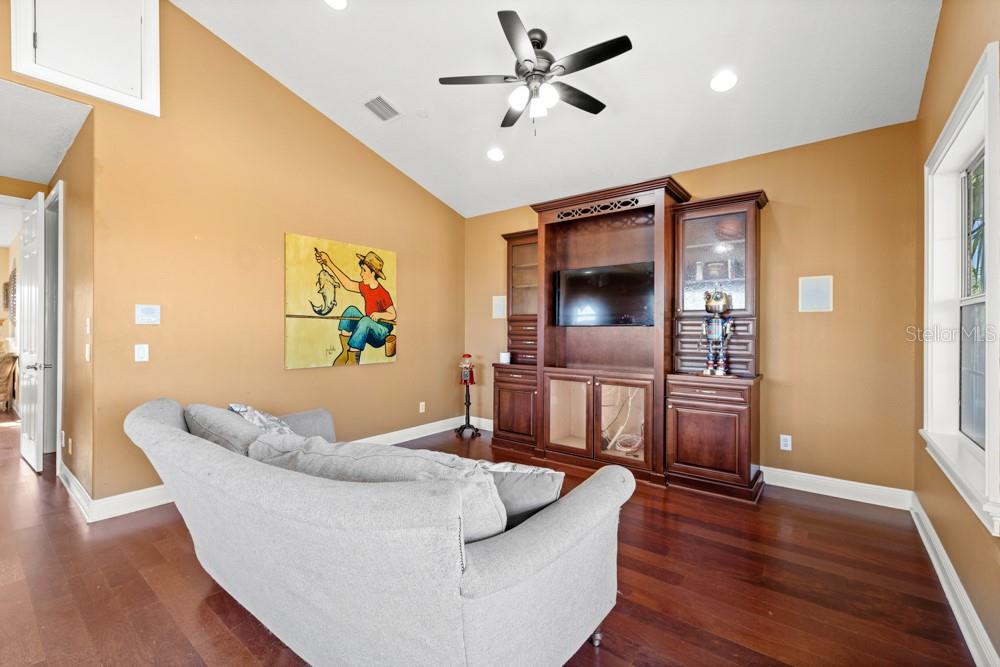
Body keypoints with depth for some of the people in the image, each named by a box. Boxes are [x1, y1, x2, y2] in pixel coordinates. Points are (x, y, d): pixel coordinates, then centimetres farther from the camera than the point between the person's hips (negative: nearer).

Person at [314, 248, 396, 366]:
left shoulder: (383, 293, -16)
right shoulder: (364, 287, 4)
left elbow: (393, 315, -10)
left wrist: (380, 314, -30)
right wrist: (329, 263, 3)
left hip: (382, 330, -8)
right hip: (367, 328, 8)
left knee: (365, 320, -36)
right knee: (351, 310, -9)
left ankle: (353, 358, -31)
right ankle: (345, 352, -16)